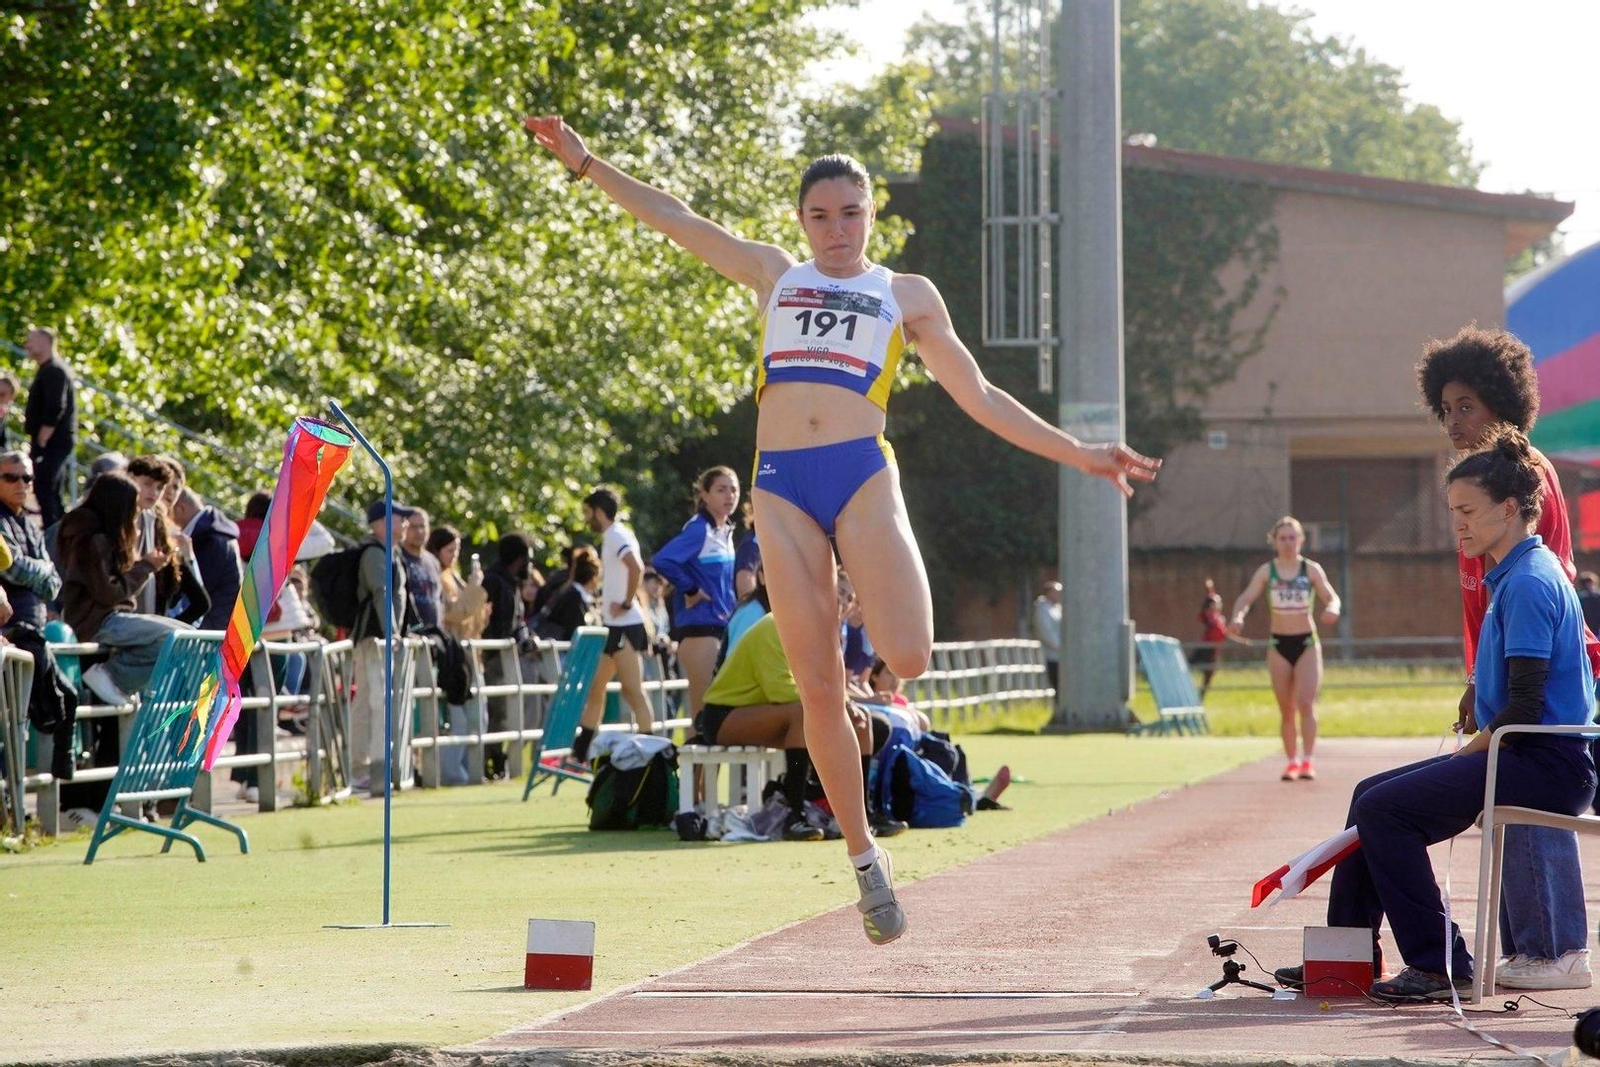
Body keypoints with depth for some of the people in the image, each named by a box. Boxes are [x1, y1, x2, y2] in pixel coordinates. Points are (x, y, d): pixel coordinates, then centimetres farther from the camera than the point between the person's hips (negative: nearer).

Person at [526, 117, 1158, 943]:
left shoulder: (905, 295, 16)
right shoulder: (774, 276, 20)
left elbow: (978, 397, 17)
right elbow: (674, 220, 21)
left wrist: (1077, 454, 12)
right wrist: (584, 162, 16)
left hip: (862, 473, -1)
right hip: (781, 483, 1)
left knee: (908, 658, -22)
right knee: (818, 689, -3)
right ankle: (864, 858, 7)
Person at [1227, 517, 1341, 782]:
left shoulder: (1311, 569, 0)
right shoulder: (1266, 571, 1)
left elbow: (1331, 596, -6)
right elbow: (1247, 597, -6)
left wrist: (1331, 608, -30)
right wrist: (1238, 617, -28)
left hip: (1307, 643, -2)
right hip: (1279, 645, 2)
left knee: (1306, 703, -14)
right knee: (1286, 709, 6)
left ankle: (1307, 761, -17)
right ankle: (1292, 761, 16)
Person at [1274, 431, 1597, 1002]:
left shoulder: (1529, 584, -15)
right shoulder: (1513, 578, 17)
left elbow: (1524, 709, -21)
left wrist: (1464, 756, -9)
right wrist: (1463, 758, 13)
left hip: (1546, 764, -11)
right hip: (1530, 757, 11)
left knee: (1385, 808, -18)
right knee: (1373, 796, 13)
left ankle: (1440, 965, -13)